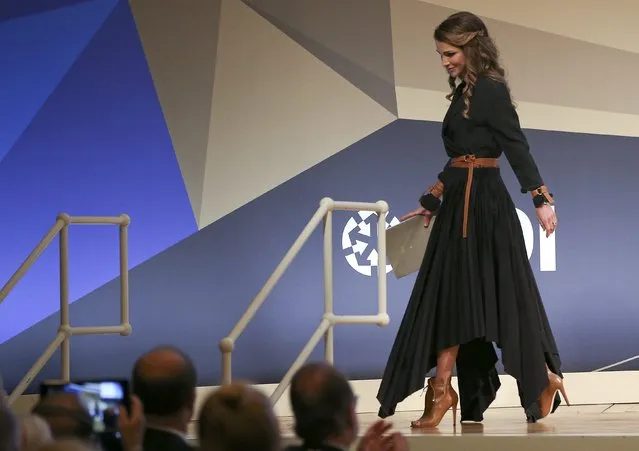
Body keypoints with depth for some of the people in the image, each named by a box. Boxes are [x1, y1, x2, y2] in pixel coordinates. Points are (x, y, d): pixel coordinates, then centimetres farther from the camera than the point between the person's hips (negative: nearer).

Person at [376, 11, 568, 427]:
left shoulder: (491, 89, -11)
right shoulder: (464, 93, 15)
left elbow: (516, 146, -16)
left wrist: (542, 199, -20)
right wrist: (432, 201, 25)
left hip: (482, 204, -9)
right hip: (461, 204, 9)